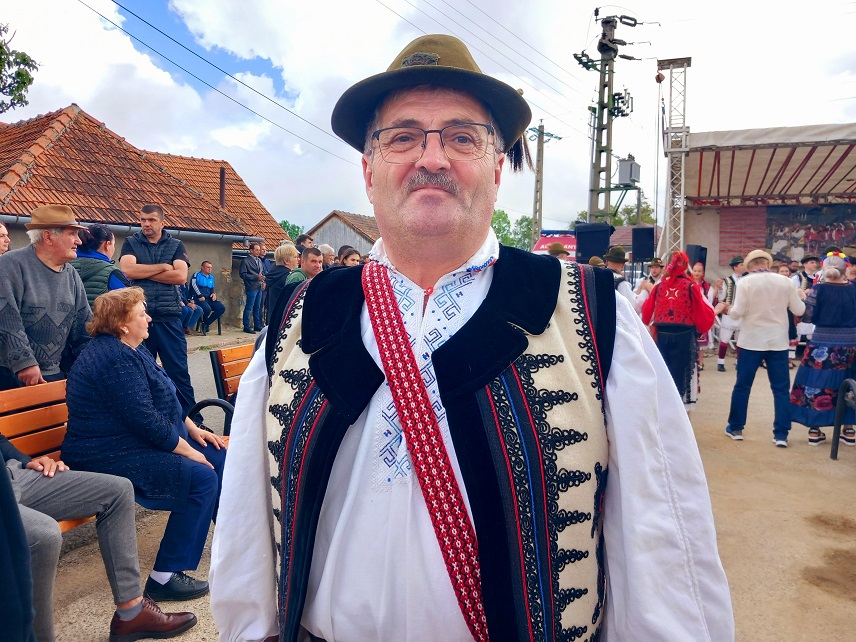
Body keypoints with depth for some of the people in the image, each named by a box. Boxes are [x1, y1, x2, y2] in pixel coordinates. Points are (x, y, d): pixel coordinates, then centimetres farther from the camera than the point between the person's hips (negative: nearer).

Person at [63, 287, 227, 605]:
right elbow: (144, 419, -26)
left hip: (147, 439, 11)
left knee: (218, 458, 7)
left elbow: (165, 400, 18)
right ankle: (165, 577, -14)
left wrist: (193, 430, 9)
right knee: (201, 477, -22)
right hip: (111, 457, -11)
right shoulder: (115, 358, -22)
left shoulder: (131, 349, 12)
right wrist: (187, 450, -17)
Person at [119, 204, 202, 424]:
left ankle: (193, 419, 5)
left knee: (179, 372, 0)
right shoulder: (131, 243, 10)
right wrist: (163, 267, -6)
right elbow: (127, 270, -9)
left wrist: (143, 272, -6)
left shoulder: (176, 245, 9)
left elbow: (181, 276, -7)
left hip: (169, 317, -1)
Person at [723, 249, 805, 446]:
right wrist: (801, 297, 25)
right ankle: (781, 435, 6)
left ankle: (735, 428, 18)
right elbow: (799, 310, 4)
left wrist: (728, 309, 9)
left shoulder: (746, 282, -8)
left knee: (742, 385, 9)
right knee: (781, 388, 7)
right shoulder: (785, 281, 0)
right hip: (778, 341, 2)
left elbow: (737, 312, -12)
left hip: (752, 340, -2)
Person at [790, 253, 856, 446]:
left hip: (823, 345, -2)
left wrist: (804, 299, 7)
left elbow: (807, 316, -8)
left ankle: (815, 431, 9)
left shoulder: (818, 289, -8)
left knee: (817, 384, 6)